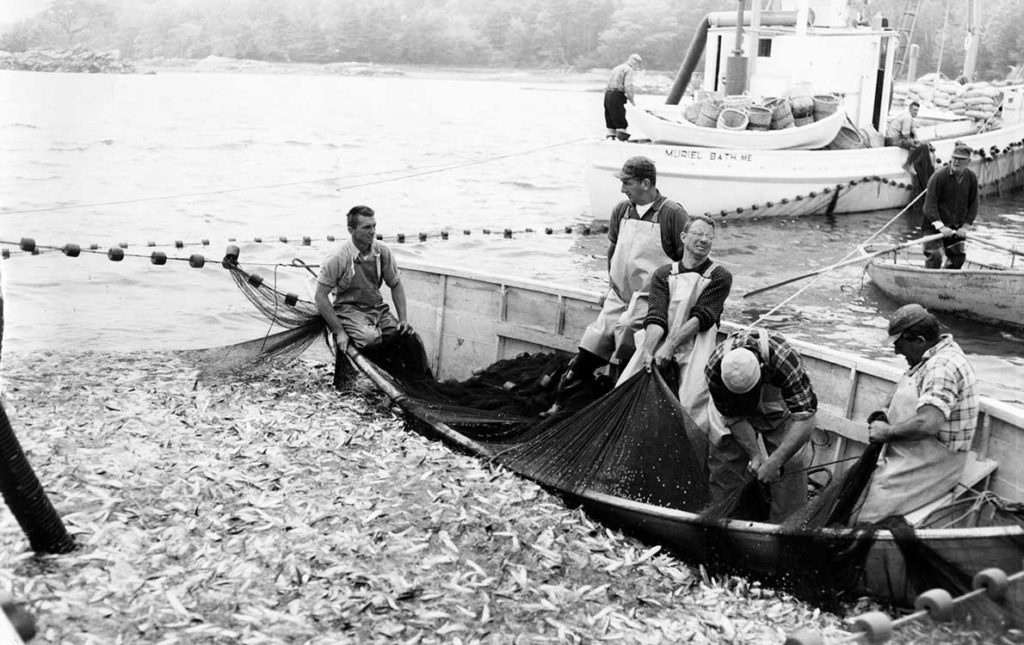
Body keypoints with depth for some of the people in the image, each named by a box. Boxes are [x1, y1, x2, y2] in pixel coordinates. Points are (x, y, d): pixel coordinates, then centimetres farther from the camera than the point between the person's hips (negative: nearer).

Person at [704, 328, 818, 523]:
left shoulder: (785, 360, -43)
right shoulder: (714, 369, -34)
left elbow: (804, 419, -40)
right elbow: (734, 417, -19)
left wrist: (774, 462, -44)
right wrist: (755, 455, -27)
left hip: (780, 408, -1)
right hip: (734, 407, 2)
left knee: (791, 461, -12)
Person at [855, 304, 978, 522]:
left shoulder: (943, 366, -23)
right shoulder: (931, 358, 10)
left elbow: (928, 423, -34)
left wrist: (888, 432, -19)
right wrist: (887, 416, 8)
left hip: (933, 461, -10)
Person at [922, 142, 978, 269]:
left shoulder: (972, 178, -2)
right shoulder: (939, 176, -19)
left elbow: (973, 205, 2)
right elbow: (930, 204, -21)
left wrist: (965, 226, -8)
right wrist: (940, 226, -28)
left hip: (956, 227, 5)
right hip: (934, 225, -5)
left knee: (958, 257, 11)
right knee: (935, 257, -16)